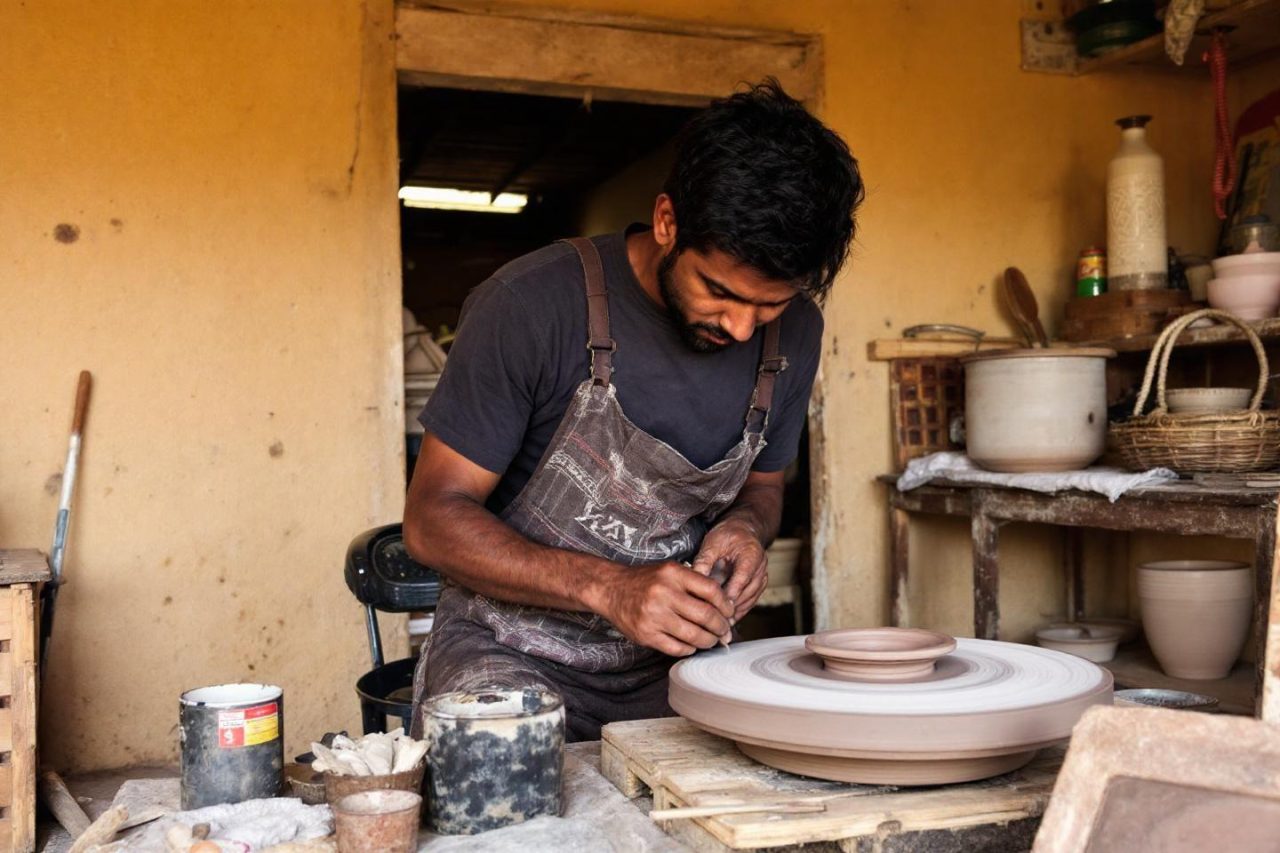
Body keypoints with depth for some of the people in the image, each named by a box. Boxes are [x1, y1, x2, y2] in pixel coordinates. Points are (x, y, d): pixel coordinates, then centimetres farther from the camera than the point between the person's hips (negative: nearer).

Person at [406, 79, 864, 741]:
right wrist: (610, 587, -26)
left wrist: (745, 528, -10)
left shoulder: (793, 331, -2)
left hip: (675, 653, 6)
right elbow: (433, 517, -14)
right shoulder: (532, 306, -18)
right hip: (515, 651, -5)